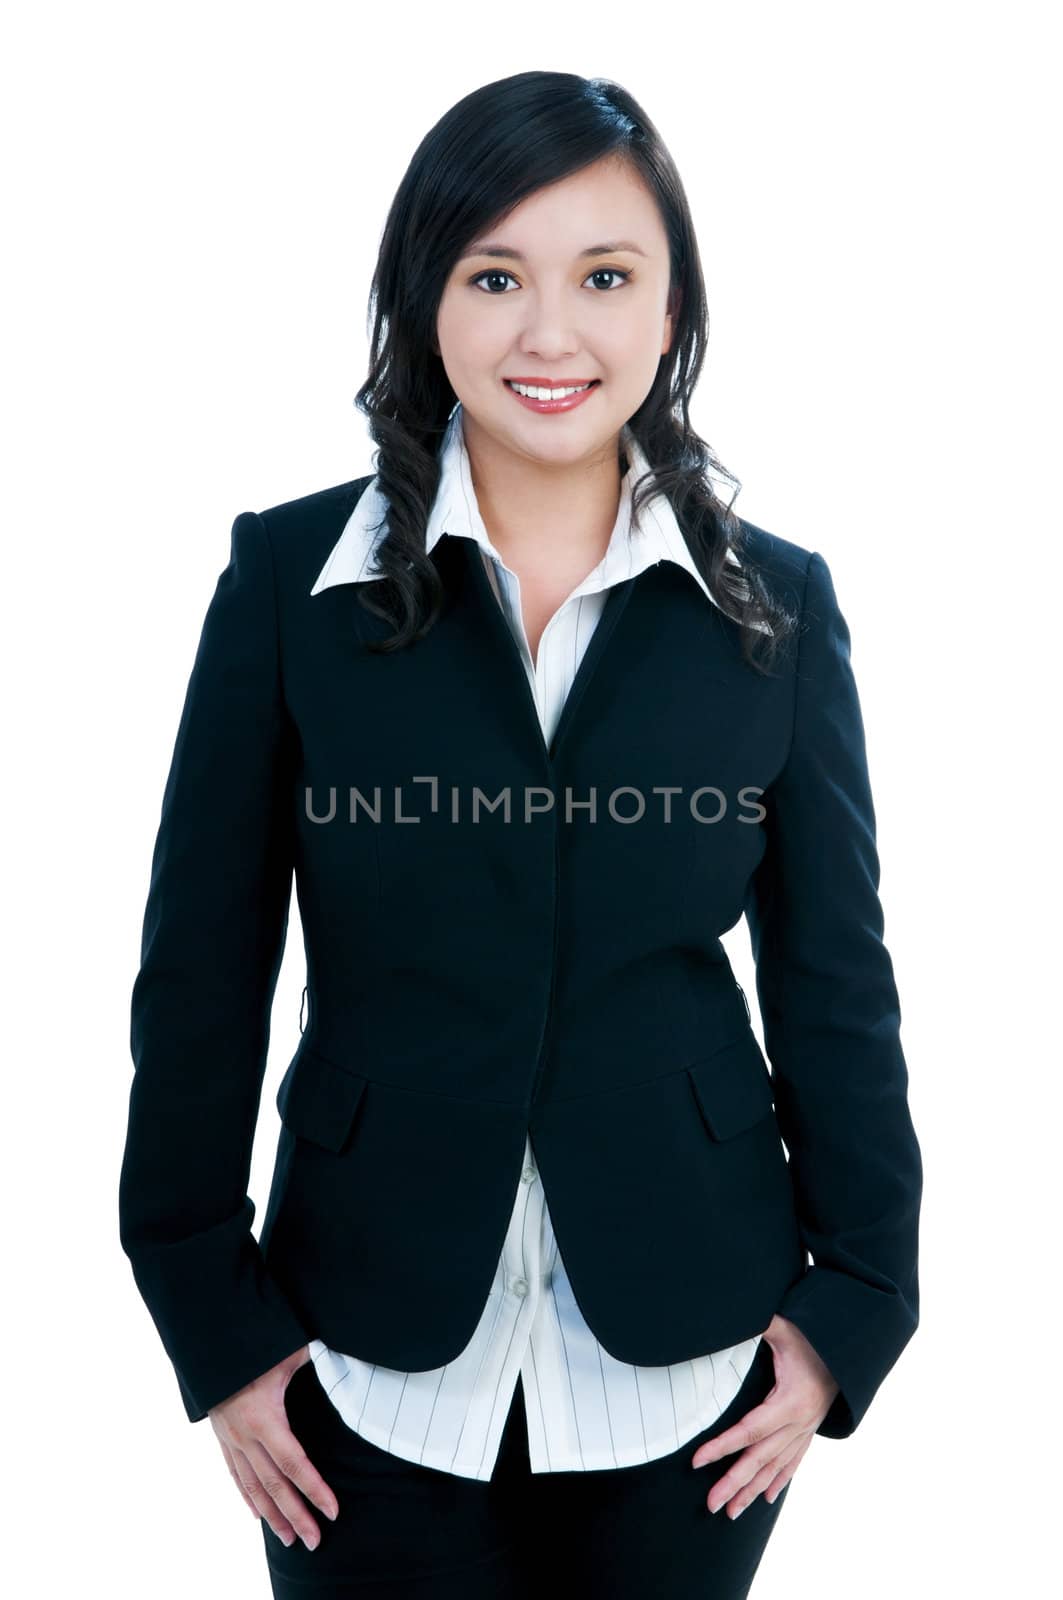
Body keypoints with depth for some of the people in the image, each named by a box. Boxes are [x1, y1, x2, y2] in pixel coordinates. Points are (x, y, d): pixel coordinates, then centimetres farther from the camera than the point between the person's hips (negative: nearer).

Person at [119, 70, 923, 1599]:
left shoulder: (778, 605, -2)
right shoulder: (290, 579, -6)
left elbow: (835, 979, 3)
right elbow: (201, 967, -3)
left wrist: (858, 1302, 1)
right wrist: (212, 1317, -3)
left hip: (688, 1365, 1)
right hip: (375, 1370, 0)